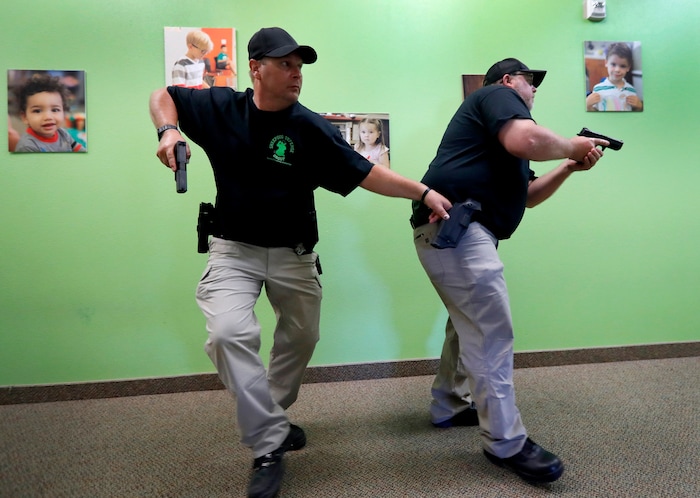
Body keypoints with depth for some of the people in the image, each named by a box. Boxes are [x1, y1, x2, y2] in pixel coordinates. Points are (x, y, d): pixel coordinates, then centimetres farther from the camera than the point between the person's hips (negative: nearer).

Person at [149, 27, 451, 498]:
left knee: (302, 339, 13)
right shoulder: (219, 106, -5)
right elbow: (164, 95, 10)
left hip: (294, 254, 2)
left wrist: (422, 191, -22)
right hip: (233, 249, -1)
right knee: (230, 333, -23)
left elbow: (364, 173, -13)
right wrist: (168, 131, -11)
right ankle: (270, 447, -7)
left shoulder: (311, 129, -11)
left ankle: (268, 419, 40)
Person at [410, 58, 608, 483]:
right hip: (455, 227, -11)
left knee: (470, 325, 19)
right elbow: (526, 140, -21)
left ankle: (449, 406, 31)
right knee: (492, 331, -10)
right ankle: (506, 443, -1)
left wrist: (569, 168, 18)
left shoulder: (500, 122, 31)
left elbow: (527, 195, 29)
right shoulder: (498, 95, 3)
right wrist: (570, 146, -2)